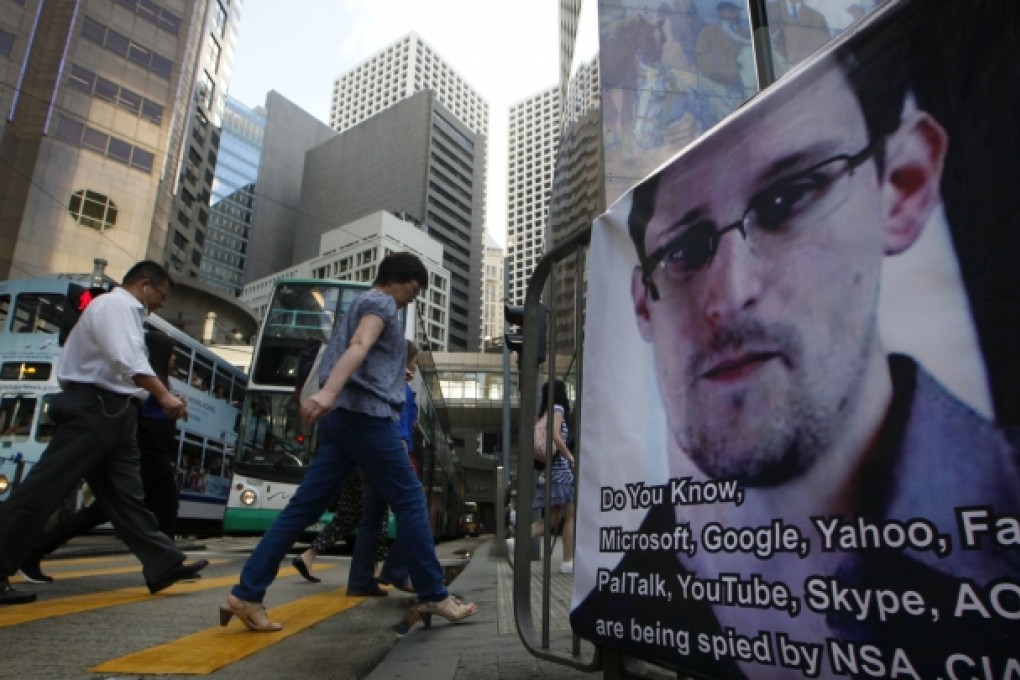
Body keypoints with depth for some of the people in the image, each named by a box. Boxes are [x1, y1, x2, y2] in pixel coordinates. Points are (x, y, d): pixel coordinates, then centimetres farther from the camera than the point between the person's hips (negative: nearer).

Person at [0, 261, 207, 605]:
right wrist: (164, 395, -28)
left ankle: (165, 565, 10)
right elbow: (128, 360, -24)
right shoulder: (116, 304, -8)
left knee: (125, 496, 7)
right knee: (44, 489, -5)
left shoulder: (123, 311, 22)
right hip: (94, 408, -10)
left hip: (110, 412, 10)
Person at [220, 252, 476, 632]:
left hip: (341, 416, 10)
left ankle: (246, 595, 6)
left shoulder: (361, 304, 28)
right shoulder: (381, 303, -1)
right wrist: (328, 392, -35)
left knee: (304, 507, 6)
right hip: (365, 414, -9)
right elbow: (359, 347, -20)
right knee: (409, 501, -3)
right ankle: (433, 597, 2)